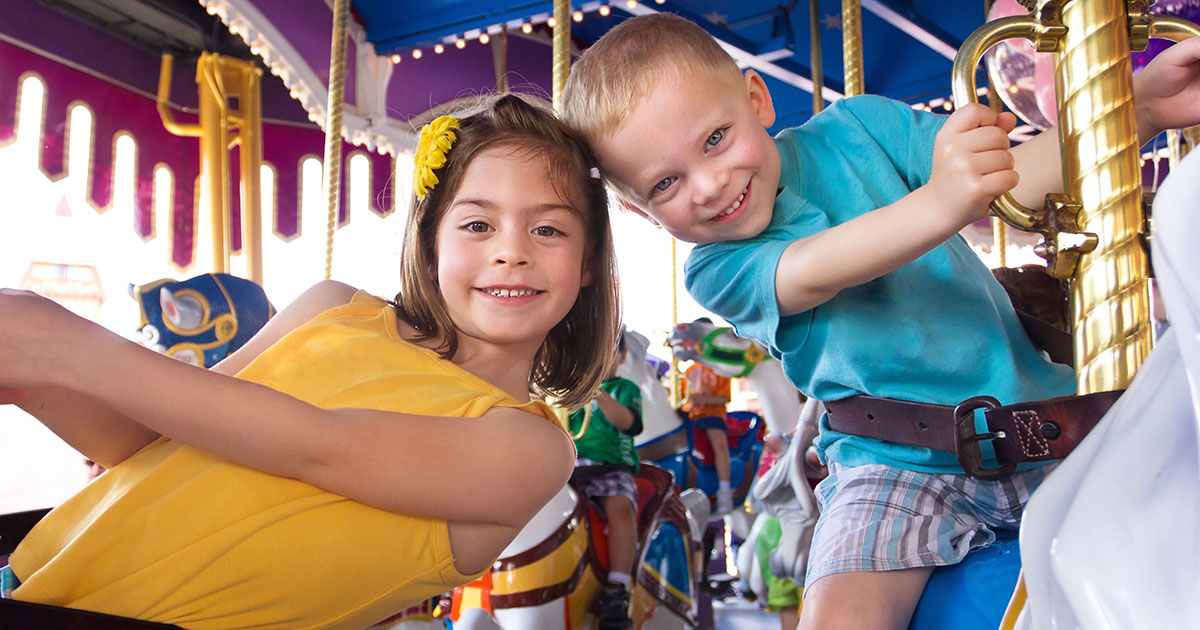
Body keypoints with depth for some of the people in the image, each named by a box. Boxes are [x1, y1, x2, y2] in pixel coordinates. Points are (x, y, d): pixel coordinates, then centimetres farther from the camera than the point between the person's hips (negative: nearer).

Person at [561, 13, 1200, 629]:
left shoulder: (855, 126, 1)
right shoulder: (713, 271, -6)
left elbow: (1016, 175, -1)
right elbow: (812, 273, -27)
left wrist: (1142, 104, -16)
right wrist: (938, 205, -42)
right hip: (897, 465, -2)